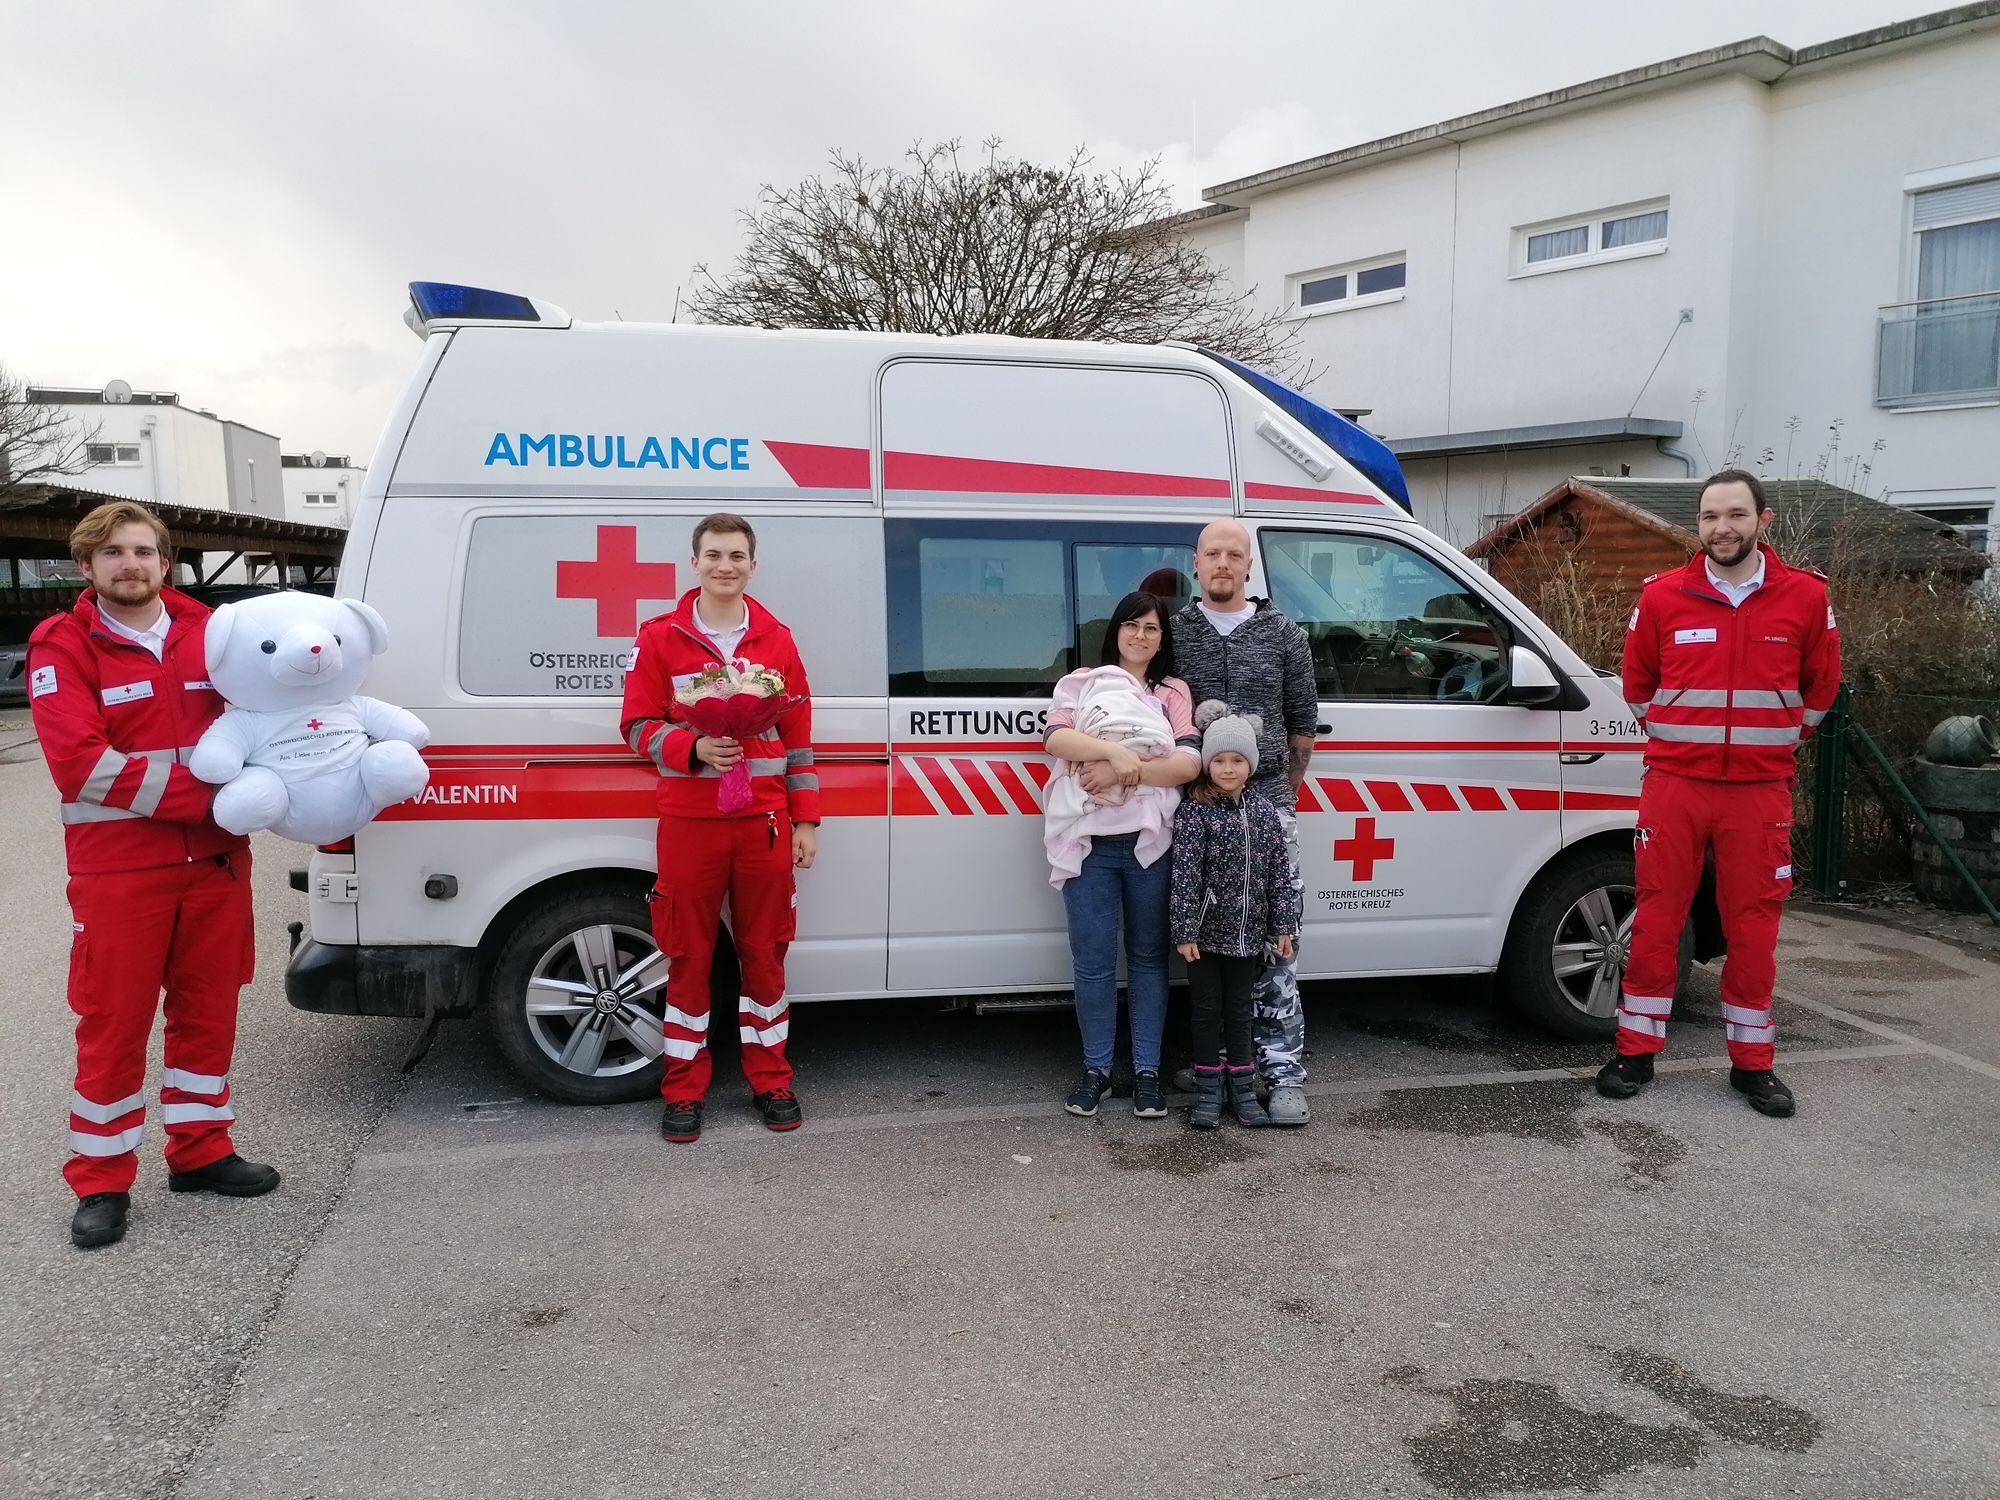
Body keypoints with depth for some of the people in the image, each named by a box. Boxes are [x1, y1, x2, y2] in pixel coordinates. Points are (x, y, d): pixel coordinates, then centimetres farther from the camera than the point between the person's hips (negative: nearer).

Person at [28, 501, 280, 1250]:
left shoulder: (207, 630, 5)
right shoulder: (62, 646, -7)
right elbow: (82, 765, -18)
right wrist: (205, 795, -21)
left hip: (215, 859, 4)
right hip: (119, 870, -4)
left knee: (208, 1012, 13)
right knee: (113, 1025, 4)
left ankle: (200, 1151, 28)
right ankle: (101, 1183, 17)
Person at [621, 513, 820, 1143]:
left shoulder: (776, 640, 8)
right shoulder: (661, 637, 2)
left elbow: (798, 736, 9)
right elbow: (639, 725, -1)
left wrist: (805, 820, 5)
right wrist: (694, 749, -21)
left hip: (765, 823, 2)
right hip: (689, 822, -1)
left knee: (764, 952, 8)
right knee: (689, 956, 5)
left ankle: (770, 1081, 22)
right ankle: (684, 1092, 17)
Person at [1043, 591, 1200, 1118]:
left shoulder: (1173, 692, 12)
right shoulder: (1082, 682, 10)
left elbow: (1190, 763, -2)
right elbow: (1055, 737, -7)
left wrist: (1127, 772, -15)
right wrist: (1115, 751, -22)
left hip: (1148, 840, 1)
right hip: (1088, 841, -1)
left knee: (1148, 955, 8)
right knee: (1093, 960, 1)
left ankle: (1146, 1070, 16)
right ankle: (1096, 1068, 16)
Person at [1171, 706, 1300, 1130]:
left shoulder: (1263, 811, 3)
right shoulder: (1193, 812, -10)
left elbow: (1279, 872, 5)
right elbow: (1185, 875, -13)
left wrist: (1284, 926, 3)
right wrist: (1185, 931, -16)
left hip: (1248, 934, 3)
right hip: (1206, 934, -3)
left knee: (1239, 1011, 13)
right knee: (1208, 1011, 7)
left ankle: (1242, 1090, 23)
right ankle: (1208, 1093, 16)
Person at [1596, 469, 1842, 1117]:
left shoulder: (1805, 596, 1)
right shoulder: (1662, 596, 0)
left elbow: (1821, 685, 14)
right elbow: (1637, 681, 13)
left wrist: (1774, 744, 14)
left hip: (1760, 790, 1)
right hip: (1674, 784, 0)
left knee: (1753, 926, 6)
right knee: (1657, 919, 2)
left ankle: (1752, 1063, 19)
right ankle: (1636, 1052, 13)